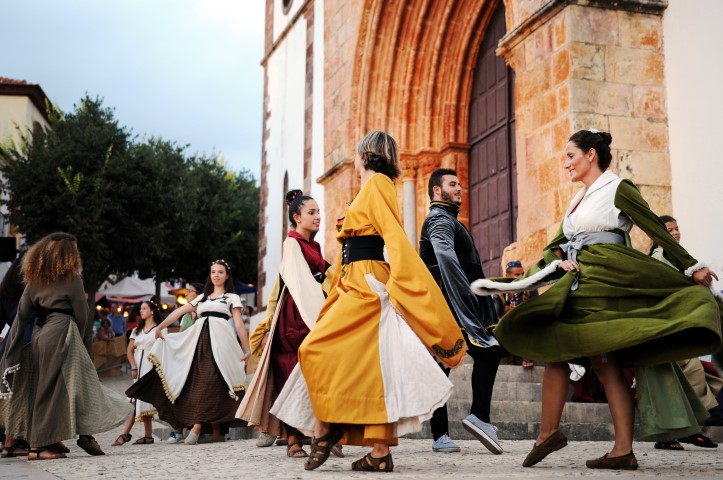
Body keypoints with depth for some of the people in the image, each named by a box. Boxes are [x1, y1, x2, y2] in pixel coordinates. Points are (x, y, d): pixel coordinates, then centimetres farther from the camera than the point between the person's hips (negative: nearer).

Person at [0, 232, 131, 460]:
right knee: (54, 389, -3)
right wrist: (84, 340, 11)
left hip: (40, 336, 7)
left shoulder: (35, 280, 12)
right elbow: (82, 315, -4)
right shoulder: (71, 279, -6)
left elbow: (22, 315, 10)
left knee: (44, 387, 12)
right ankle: (39, 445, -2)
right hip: (61, 334, -7)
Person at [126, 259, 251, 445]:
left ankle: (196, 428, -20)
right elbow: (179, 312, 19)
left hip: (219, 340, -5)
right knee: (203, 384, -2)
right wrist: (160, 326, 11)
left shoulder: (232, 297, 11)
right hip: (200, 340, 5)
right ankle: (216, 432, -1)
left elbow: (239, 324, 3)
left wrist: (247, 349, -4)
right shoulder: (202, 297, 24)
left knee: (209, 383, -16)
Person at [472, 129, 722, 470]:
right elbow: (555, 246, 18)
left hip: (604, 281, -7)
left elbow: (659, 233, -2)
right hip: (580, 283, 7)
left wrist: (691, 268, -3)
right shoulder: (579, 200, 23)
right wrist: (558, 262, -4)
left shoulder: (618, 189, 0)